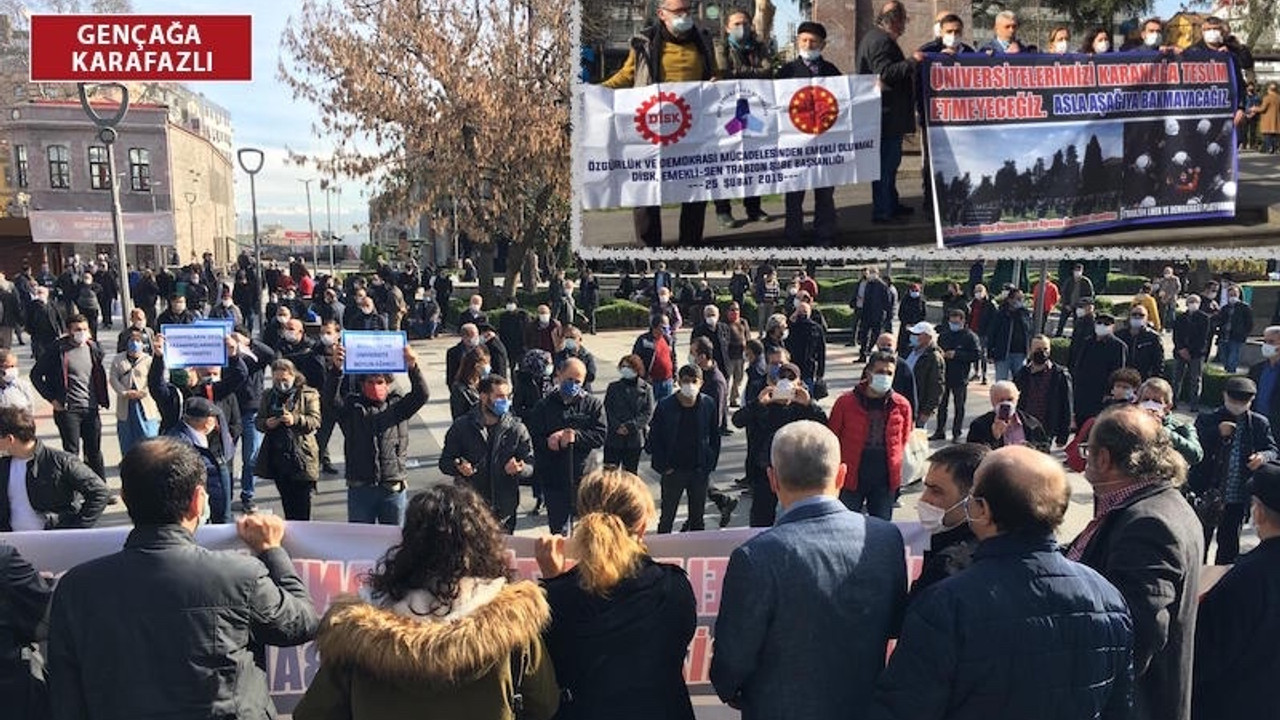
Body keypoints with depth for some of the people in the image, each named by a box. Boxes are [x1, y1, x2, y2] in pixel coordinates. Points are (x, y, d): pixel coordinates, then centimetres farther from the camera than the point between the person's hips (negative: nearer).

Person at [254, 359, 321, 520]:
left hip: (300, 456, -4)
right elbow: (257, 420, 15)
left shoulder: (308, 394, -1)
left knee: (302, 502, -2)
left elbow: (315, 421, -8)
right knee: (287, 502, 13)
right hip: (276, 457, 4)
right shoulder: (268, 396, 13)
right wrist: (266, 424, -8)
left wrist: (295, 419, -26)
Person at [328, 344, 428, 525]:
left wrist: (413, 367, -29)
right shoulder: (352, 407, 3)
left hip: (393, 488, 1)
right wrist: (337, 369, -34)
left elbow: (421, 394, -11)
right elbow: (332, 396, -15)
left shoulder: (397, 405, 4)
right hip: (360, 488, 0)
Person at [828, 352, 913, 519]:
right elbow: (833, 439, 1)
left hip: (885, 479, 2)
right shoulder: (845, 402, -7)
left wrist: (895, 465, 12)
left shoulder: (901, 405, -1)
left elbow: (903, 439, 13)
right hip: (851, 477, -2)